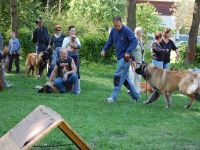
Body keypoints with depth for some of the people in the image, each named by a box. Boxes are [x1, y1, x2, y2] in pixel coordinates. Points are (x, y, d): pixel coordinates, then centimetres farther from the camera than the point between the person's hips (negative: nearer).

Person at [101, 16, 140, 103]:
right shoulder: (113, 31, 7)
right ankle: (136, 95, 22)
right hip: (119, 57, 8)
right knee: (124, 77, 12)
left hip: (125, 57, -8)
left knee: (118, 76, -10)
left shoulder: (127, 30, -14)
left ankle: (113, 97, -6)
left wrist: (128, 52, -30)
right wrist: (104, 50, 1)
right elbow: (109, 42, 17)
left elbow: (134, 41, -20)